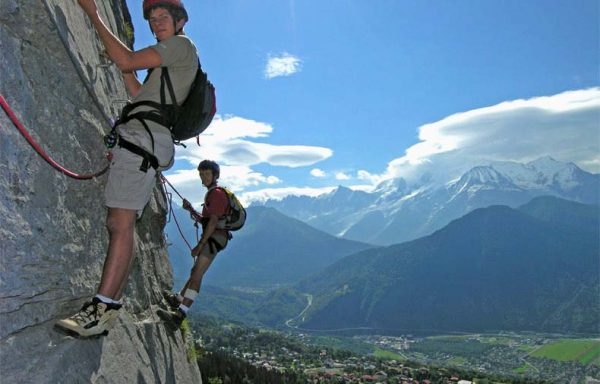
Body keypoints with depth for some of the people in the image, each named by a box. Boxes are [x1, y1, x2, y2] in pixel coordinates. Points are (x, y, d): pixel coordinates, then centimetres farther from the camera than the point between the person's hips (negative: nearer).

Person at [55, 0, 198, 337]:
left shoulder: (182, 44, 4)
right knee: (120, 224, 5)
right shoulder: (168, 62, 33)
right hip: (142, 140, 10)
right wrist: (126, 69, 24)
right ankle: (112, 305, 5)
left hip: (144, 136, -10)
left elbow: (127, 60, -8)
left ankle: (103, 309, -23)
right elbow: (140, 94, 32)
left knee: (121, 223, -19)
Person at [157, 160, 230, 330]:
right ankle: (178, 299, 44)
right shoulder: (212, 194, 24)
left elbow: (213, 221, -19)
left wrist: (199, 245, -22)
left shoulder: (217, 193, -9)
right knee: (196, 271, 25)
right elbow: (204, 220, 27)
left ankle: (179, 314, -32)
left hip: (215, 237, -11)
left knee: (196, 274, -22)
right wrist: (190, 209, 12)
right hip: (211, 238, 11)